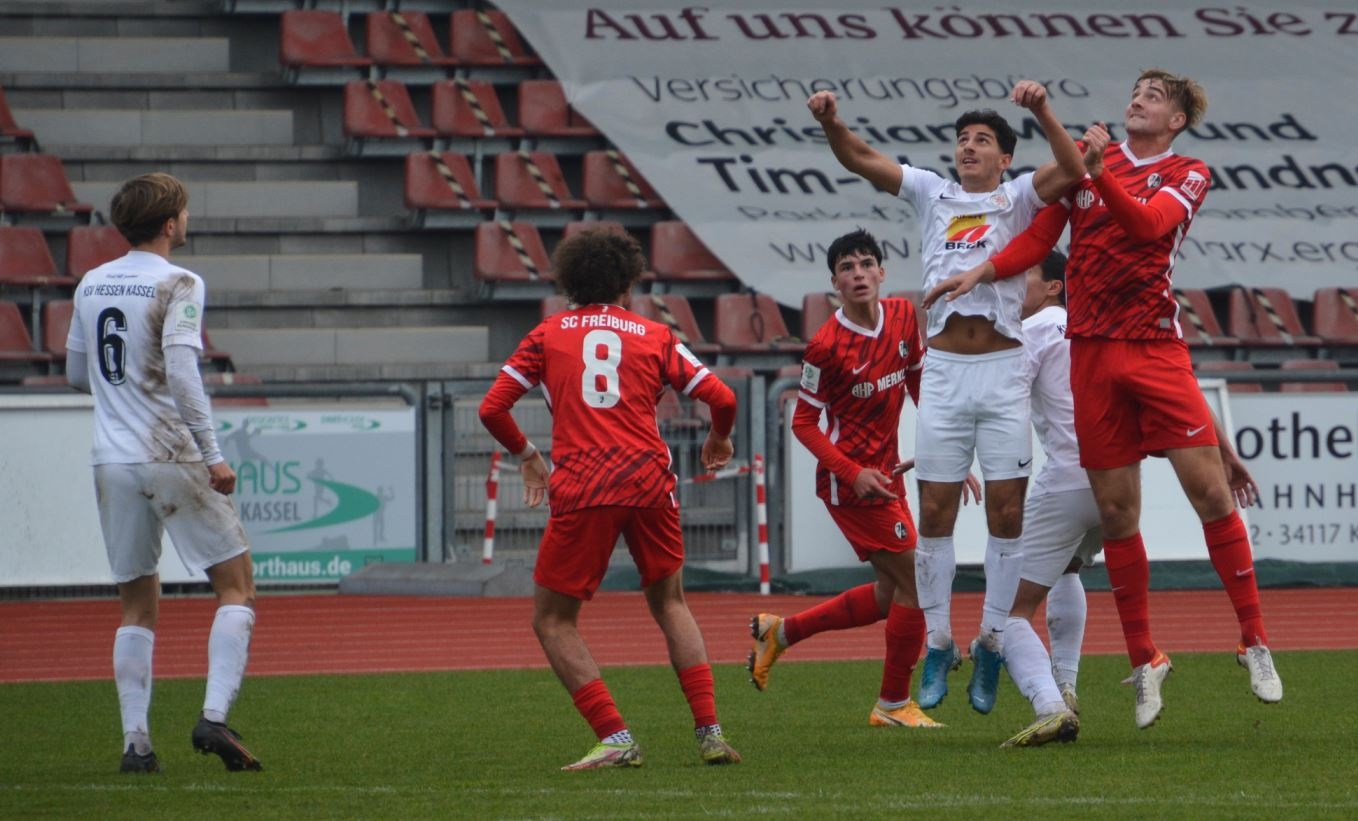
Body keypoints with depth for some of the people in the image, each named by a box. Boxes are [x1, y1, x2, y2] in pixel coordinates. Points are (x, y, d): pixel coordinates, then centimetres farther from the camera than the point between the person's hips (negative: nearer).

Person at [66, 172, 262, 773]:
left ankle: (135, 741, 5)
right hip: (172, 456, -6)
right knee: (236, 588, 3)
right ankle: (214, 716, -12)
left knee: (137, 607, 12)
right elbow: (182, 374, -18)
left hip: (112, 463, 6)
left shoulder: (91, 285, 11)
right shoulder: (177, 285, -9)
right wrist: (212, 454, -15)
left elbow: (77, 374, 19)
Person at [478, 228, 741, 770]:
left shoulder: (548, 334, 12)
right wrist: (719, 440, 31)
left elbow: (492, 408, 9)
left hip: (580, 490, -2)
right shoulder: (654, 336, 14)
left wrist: (526, 455, 27)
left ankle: (615, 738, -5)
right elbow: (721, 399, 9)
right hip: (648, 481, 2)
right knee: (670, 605, 21)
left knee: (552, 620, 9)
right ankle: (710, 733, 9)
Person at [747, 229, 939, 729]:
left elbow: (918, 383, 15)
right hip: (850, 476, -8)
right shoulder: (827, 346, -17)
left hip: (885, 472, 8)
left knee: (888, 595, 14)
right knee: (914, 581, -8)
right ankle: (893, 704, 5)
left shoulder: (902, 317, 2)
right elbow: (803, 422, -11)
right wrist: (853, 473, -21)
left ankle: (780, 631, 29)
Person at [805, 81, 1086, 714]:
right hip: (943, 370, 2)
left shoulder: (1018, 198, 6)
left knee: (1007, 513, -3)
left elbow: (1071, 169, -13)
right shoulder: (933, 194, 13)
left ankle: (992, 643, 8)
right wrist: (831, 123, -14)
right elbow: (862, 160, 5)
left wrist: (1042, 112, -28)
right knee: (935, 513, 1)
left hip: (1003, 370, -2)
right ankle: (938, 646, 10)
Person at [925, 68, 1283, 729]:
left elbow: (1145, 223, -15)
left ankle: (1254, 643, -1)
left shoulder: (1187, 175, 5)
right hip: (1090, 352, 2)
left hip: (1154, 346, -2)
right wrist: (980, 273, -1)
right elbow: (1040, 237, 13)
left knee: (1210, 490, -10)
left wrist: (1098, 174, -28)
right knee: (1116, 511, 2)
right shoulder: (1086, 156, 14)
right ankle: (1144, 662, 10)